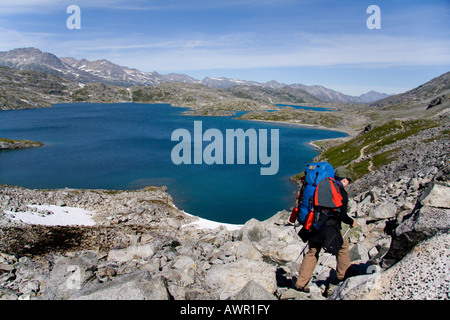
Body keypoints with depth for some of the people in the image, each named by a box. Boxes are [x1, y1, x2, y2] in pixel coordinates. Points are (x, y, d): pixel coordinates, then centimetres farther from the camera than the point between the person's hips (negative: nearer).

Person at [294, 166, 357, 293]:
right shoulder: (342, 193, -8)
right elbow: (342, 215, -12)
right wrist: (351, 222, 9)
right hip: (329, 227, -6)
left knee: (312, 252, 13)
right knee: (343, 247, 21)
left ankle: (301, 283, 11)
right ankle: (343, 275, 34)